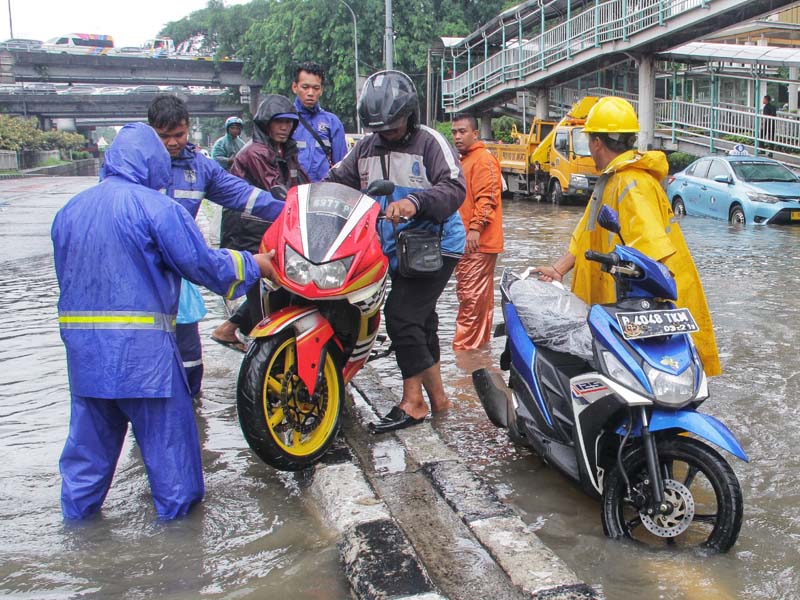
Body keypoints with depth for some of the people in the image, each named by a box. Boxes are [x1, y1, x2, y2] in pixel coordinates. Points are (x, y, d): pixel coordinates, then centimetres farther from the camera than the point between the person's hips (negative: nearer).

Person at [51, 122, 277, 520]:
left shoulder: (70, 211, 10)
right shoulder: (155, 207, -11)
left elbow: (66, 274, 18)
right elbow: (201, 264, -10)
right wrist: (252, 265, 5)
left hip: (82, 345, 6)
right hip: (141, 345, -6)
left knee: (90, 430, 17)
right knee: (165, 427, 9)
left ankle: (78, 510, 27)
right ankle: (177, 506, 20)